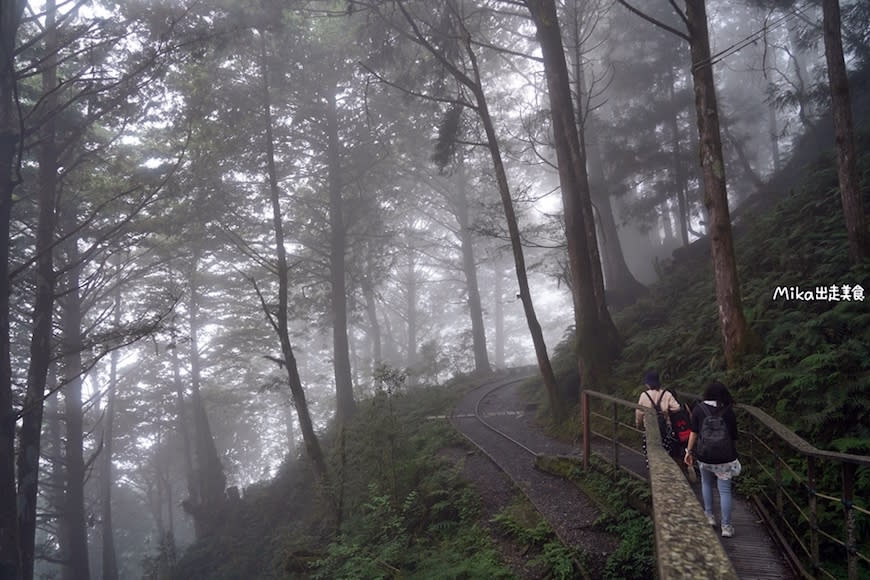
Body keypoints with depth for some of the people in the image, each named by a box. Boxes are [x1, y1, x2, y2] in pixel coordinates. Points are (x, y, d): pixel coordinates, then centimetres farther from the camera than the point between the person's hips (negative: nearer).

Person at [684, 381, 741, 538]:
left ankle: (709, 516, 27)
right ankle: (726, 526, 6)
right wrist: (733, 453, 17)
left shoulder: (699, 409, -4)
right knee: (725, 490, 5)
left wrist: (689, 451, 3)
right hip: (725, 458, 0)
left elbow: (694, 432, -5)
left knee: (706, 483, 23)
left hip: (704, 456, 0)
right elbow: (734, 437, 3)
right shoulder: (729, 412, -2)